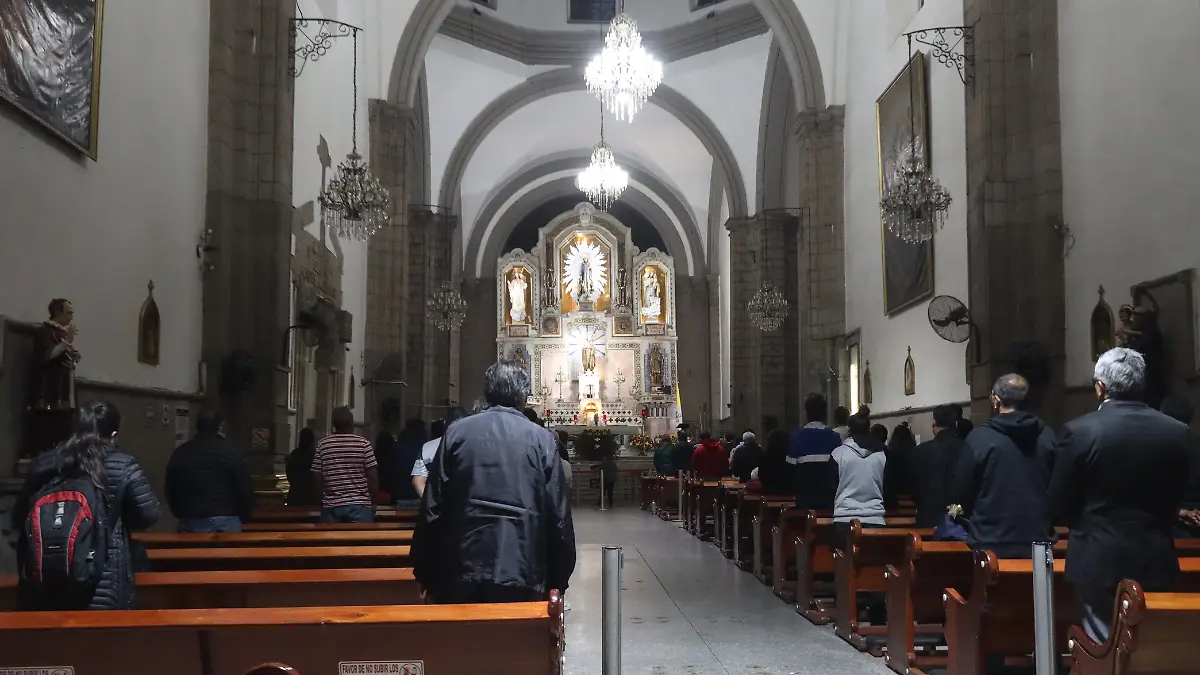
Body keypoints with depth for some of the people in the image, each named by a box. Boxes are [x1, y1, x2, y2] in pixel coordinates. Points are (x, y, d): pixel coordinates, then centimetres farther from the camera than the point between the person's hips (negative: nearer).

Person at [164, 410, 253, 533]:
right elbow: (245, 490, -4)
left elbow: (171, 491, 15)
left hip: (190, 522, 3)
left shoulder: (180, 454, 8)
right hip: (225, 521, -2)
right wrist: (243, 517, 8)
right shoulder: (232, 452, -4)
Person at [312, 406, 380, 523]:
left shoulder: (323, 445, 2)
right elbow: (373, 477, -5)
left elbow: (317, 477, 4)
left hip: (331, 506, 2)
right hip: (359, 505, -2)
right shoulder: (363, 444, -5)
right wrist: (373, 502, 7)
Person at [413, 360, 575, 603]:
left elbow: (432, 510, 1)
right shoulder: (542, 440, 0)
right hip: (523, 576, -1)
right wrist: (558, 581, 8)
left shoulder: (457, 432, 1)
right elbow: (559, 517, -1)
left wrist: (425, 575, 9)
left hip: (461, 575, 1)